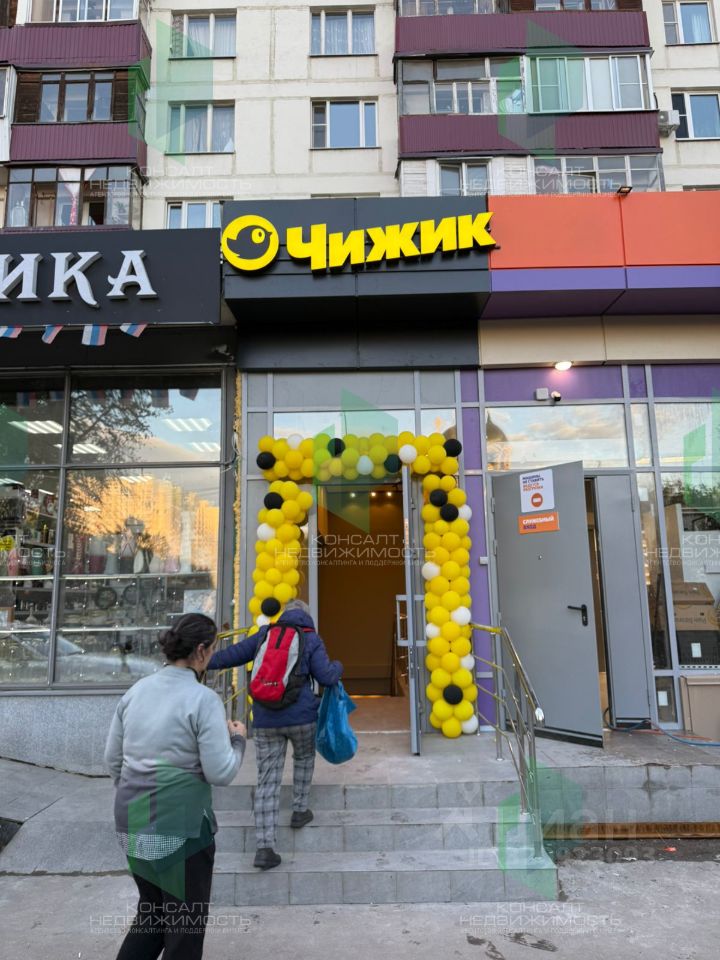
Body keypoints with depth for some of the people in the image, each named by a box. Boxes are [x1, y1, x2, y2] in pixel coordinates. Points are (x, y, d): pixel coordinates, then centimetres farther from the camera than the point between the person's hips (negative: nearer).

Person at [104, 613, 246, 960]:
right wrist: (237, 740, 1)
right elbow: (220, 773, -17)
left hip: (132, 820, 6)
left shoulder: (136, 690, 1)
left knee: (151, 911, 26)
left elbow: (113, 758, 8)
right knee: (185, 922, 15)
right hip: (181, 822, -6)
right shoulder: (203, 699, -18)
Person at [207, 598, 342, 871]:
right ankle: (300, 810, 36)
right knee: (304, 757, 30)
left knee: (267, 782, 7)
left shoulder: (265, 634, 7)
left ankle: (264, 847, 1)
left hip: (266, 720, 2)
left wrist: (204, 663, 21)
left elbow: (232, 654, 8)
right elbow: (326, 677, -7)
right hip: (301, 717, -2)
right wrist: (338, 666, 15)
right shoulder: (312, 640, -1)